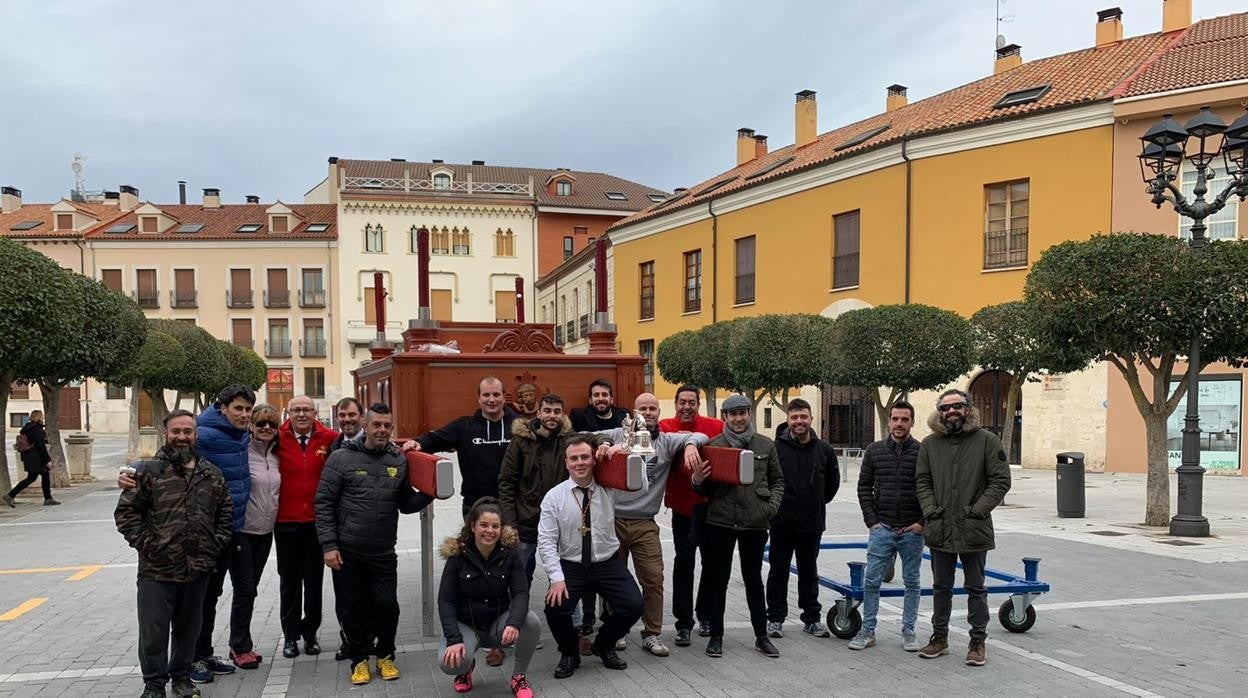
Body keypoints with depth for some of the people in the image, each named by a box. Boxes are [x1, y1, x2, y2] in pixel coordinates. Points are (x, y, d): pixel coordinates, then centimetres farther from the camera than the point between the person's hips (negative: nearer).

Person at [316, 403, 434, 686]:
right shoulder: (342, 458, -5)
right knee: (356, 608, 8)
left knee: (387, 605, 1)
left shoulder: (399, 461, 3)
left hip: (384, 553, 2)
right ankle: (359, 659, 27)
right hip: (348, 551, -2)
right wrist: (329, 545, -11)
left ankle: (385, 656, 24)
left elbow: (406, 504, 8)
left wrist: (428, 494, -11)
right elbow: (324, 503, -6)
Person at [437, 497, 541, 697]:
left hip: (499, 622, 1)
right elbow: (445, 600, -14)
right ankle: (466, 668, 10)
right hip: (465, 624, -1)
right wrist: (454, 639, -28)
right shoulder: (458, 556, -12)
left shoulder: (510, 555, -9)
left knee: (532, 622, -29)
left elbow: (521, 593, -18)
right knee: (450, 662, -31)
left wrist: (514, 623, -39)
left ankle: (519, 676, -3)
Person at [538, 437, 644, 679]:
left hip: (608, 563, 1)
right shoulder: (554, 496, -6)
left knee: (633, 605, -16)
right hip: (569, 565, -1)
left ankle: (604, 646, 17)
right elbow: (546, 541, -8)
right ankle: (569, 654, 9)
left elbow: (640, 485, -9)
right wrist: (557, 578, -18)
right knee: (556, 607, -24)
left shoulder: (609, 488, -1)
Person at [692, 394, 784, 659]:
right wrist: (697, 481, -19)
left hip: (755, 524, 1)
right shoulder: (713, 445, 0)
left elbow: (777, 480, 14)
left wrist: (772, 505, -1)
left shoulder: (766, 445, 6)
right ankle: (716, 636, 18)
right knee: (717, 580, 7)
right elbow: (705, 489, 3)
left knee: (754, 579, 13)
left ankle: (761, 636, 23)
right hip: (719, 523, -1)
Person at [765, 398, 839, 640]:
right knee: (778, 572, 7)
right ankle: (775, 619, 17)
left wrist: (818, 503, 13)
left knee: (809, 573, 15)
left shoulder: (824, 449, 0)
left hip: (812, 523, 3)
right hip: (782, 523, -3)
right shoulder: (776, 448, -10)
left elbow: (833, 481, 15)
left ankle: (812, 618, 25)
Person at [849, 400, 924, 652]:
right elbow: (864, 487, 7)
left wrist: (922, 522, -7)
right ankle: (868, 631, 13)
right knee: (871, 581, 2)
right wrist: (871, 520, -1)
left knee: (912, 582, 9)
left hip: (912, 530, -1)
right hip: (881, 528, 1)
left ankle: (908, 632, 20)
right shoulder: (874, 451, 5)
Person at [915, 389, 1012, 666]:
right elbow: (922, 482, 8)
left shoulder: (987, 441, -5)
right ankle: (939, 638, 28)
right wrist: (930, 510, -6)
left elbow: (1001, 481, -7)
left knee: (975, 588, 10)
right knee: (941, 588, 15)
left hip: (974, 530, -3)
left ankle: (978, 642, 21)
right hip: (939, 529, 3)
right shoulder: (930, 444, 4)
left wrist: (978, 510, -14)